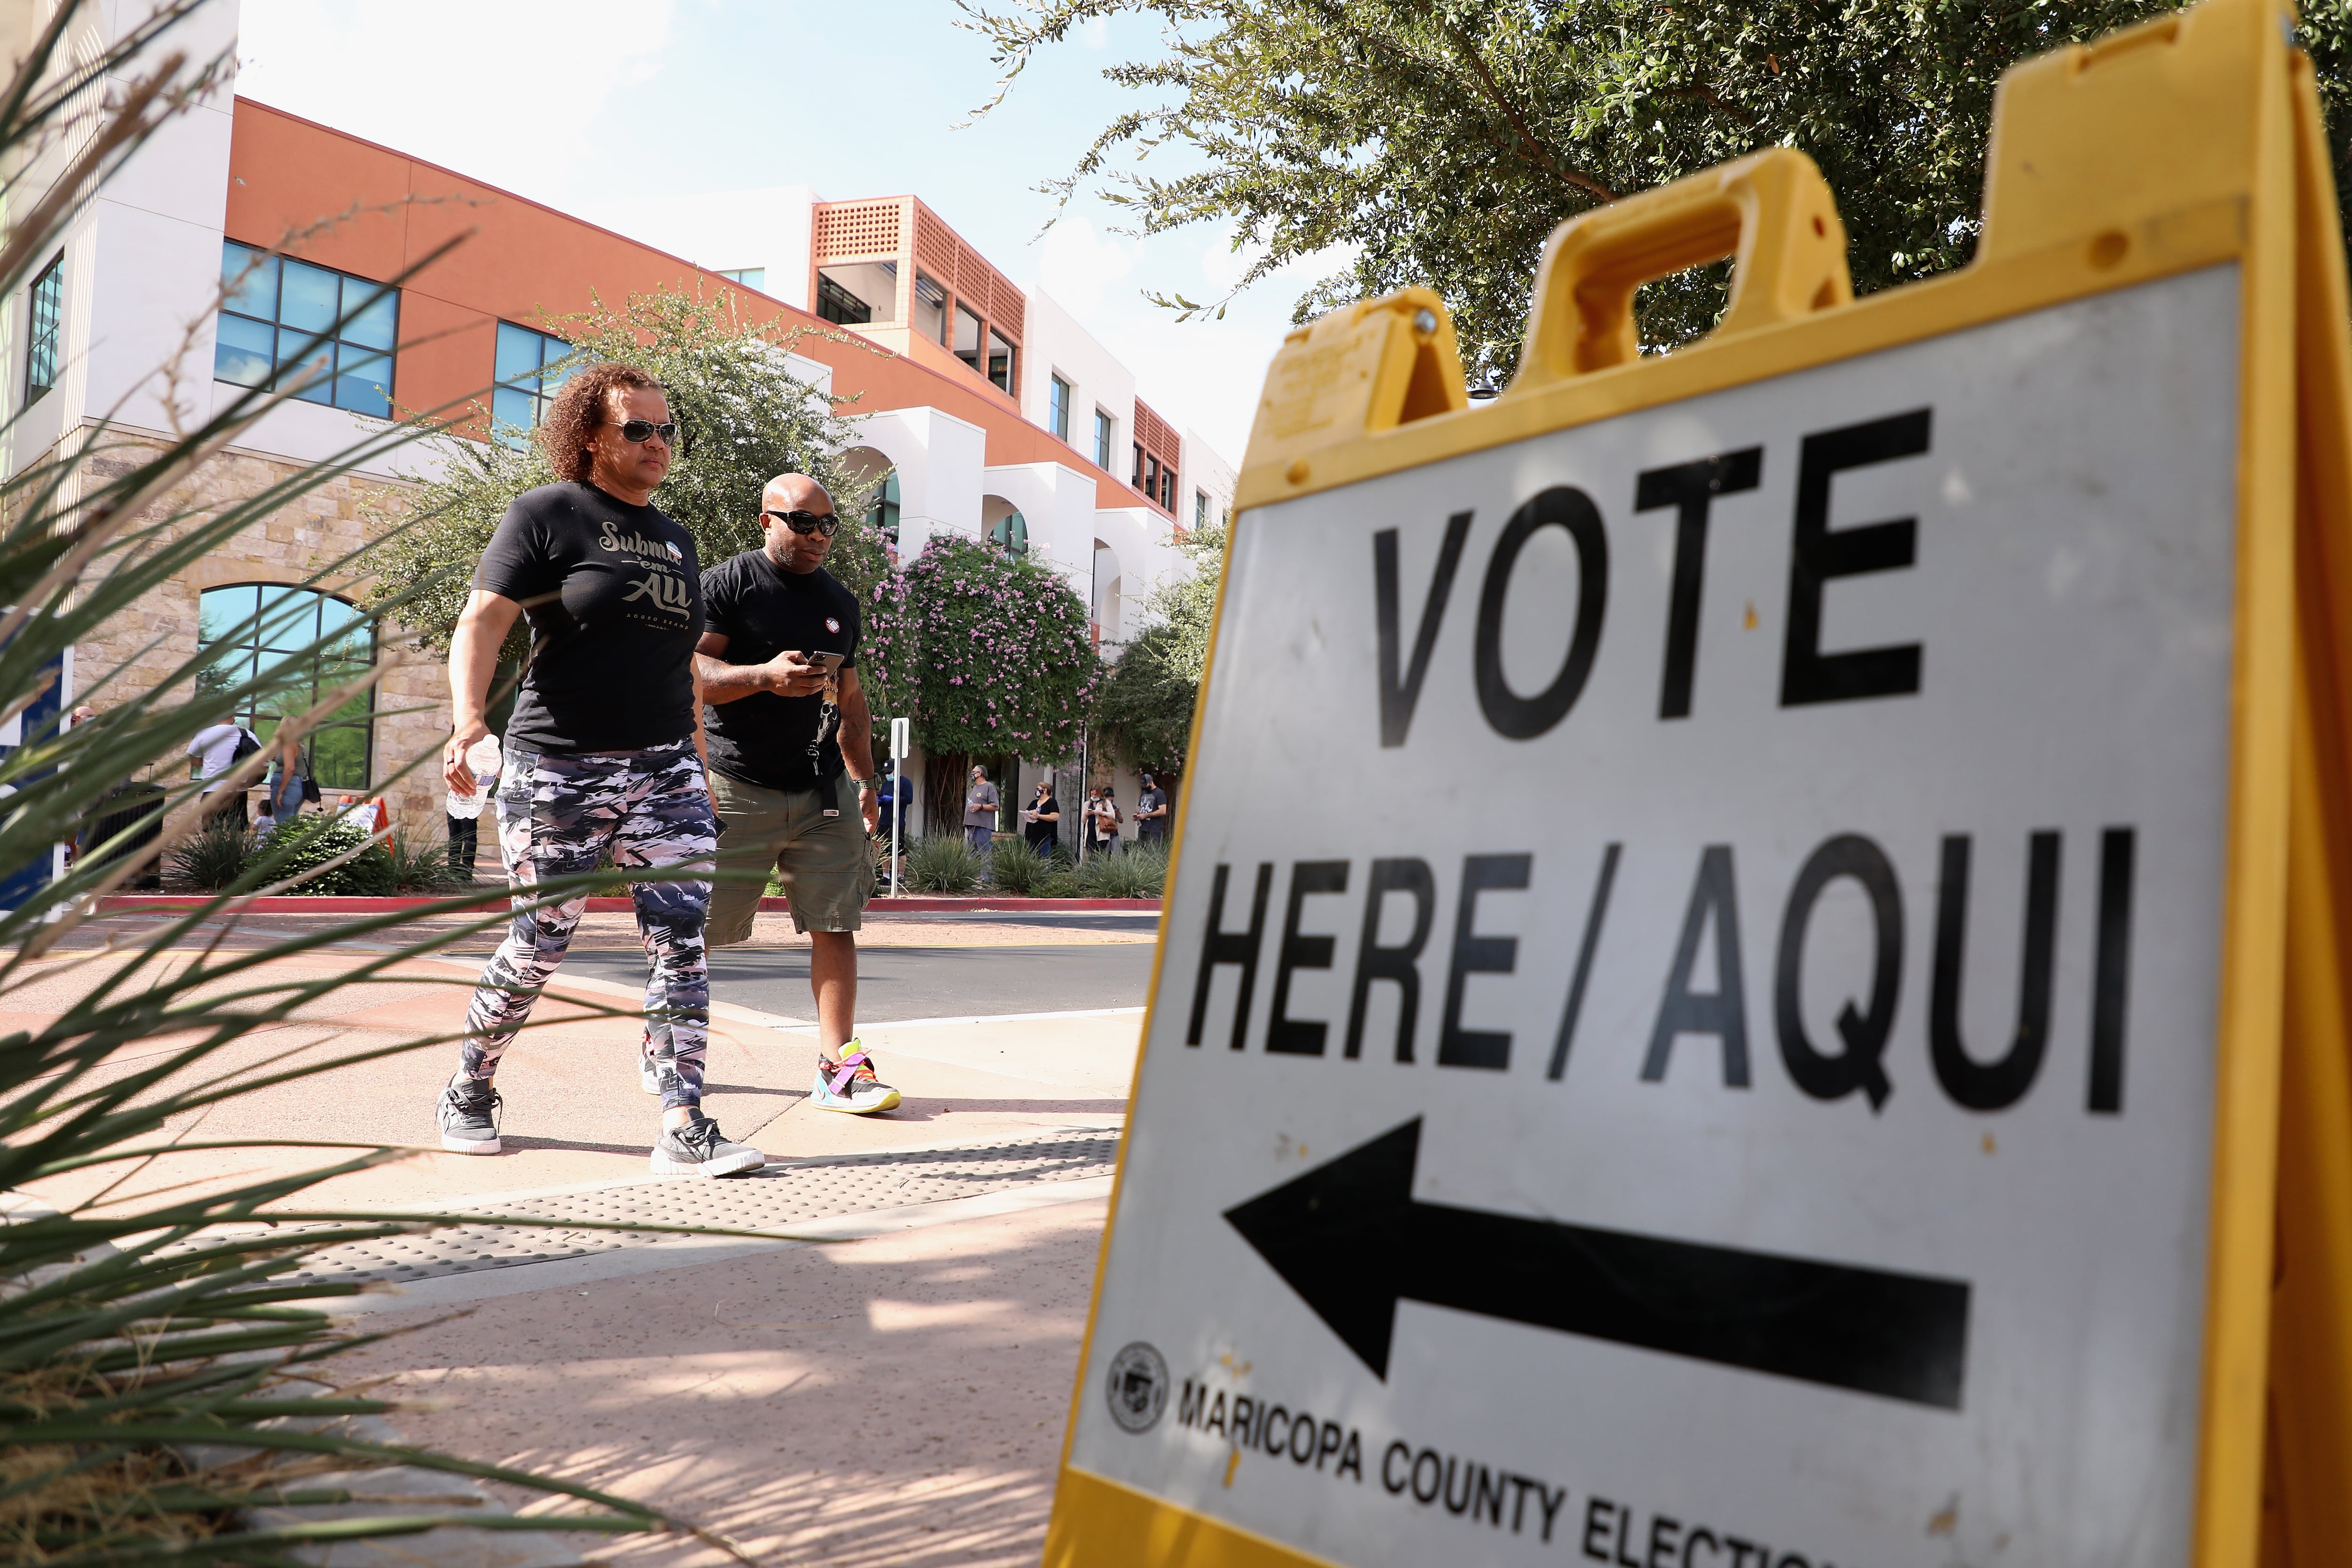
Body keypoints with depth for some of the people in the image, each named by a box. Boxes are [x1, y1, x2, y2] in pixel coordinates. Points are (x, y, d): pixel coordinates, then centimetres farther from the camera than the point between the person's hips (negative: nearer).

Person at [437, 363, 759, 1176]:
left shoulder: (673, 538, 18)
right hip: (558, 770, -5)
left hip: (664, 771, 5)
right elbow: (481, 623, -9)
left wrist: (698, 766, 20)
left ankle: (685, 1131, -9)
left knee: (680, 938, -8)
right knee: (538, 946, 4)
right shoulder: (546, 514, -1)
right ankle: (468, 1094, 28)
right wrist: (467, 718, -27)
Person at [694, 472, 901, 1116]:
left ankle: (838, 1066, -1)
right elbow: (689, 672, -10)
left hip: (822, 793, 5)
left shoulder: (840, 602, 18)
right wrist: (764, 676, -25)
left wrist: (865, 781, 17)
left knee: (835, 923, -3)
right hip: (736, 787, -5)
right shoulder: (726, 584, -1)